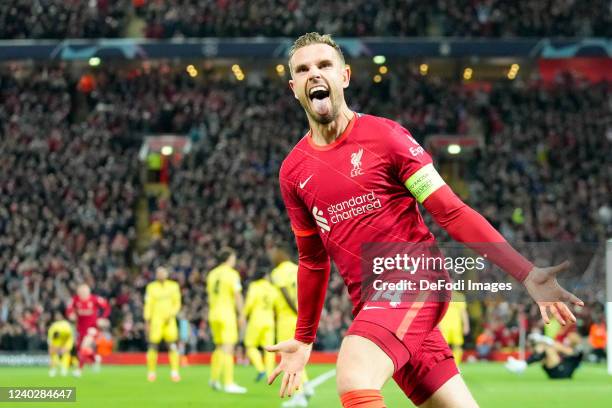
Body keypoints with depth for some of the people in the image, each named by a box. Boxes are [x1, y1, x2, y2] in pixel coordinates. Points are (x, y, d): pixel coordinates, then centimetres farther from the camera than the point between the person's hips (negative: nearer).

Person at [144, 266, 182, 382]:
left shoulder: (173, 286, 7)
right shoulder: (151, 287, 2)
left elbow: (177, 303, 8)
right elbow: (148, 305, 3)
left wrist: (171, 315, -7)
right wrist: (147, 321, -1)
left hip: (169, 320, 1)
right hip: (156, 319, -1)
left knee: (172, 345, -9)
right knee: (153, 346, -3)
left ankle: (174, 372, -6)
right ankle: (151, 372, 8)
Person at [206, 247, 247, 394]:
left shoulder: (212, 274, 12)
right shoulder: (232, 274, -9)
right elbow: (237, 295, -13)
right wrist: (241, 315, -7)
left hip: (214, 314, 7)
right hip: (227, 314, -7)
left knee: (219, 347, 19)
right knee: (228, 349, -8)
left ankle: (214, 379, 26)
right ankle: (228, 384, -11)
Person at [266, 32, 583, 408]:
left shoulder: (383, 135, -4)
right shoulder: (293, 172, 10)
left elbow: (450, 211, -7)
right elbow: (313, 259, 22)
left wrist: (526, 273, -15)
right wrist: (304, 339, 26)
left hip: (414, 279, -5)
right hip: (371, 304, 5)